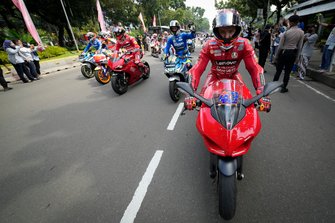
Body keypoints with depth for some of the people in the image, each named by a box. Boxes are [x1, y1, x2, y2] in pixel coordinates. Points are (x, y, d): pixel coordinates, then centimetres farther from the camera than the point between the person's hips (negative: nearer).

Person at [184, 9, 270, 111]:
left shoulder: (244, 44, -24)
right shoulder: (209, 46, -26)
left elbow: (254, 68, -27)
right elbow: (197, 69, -32)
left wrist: (261, 94, -42)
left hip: (233, 75, 1)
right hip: (215, 75, -1)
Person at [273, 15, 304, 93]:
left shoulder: (287, 32, -8)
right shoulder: (301, 32, 0)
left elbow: (280, 46, -7)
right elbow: (299, 47, 2)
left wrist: (276, 56, 0)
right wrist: (297, 57, 10)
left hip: (283, 52, -2)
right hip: (293, 53, 2)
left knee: (278, 70, 6)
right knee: (287, 72, 8)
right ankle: (284, 88, 14)